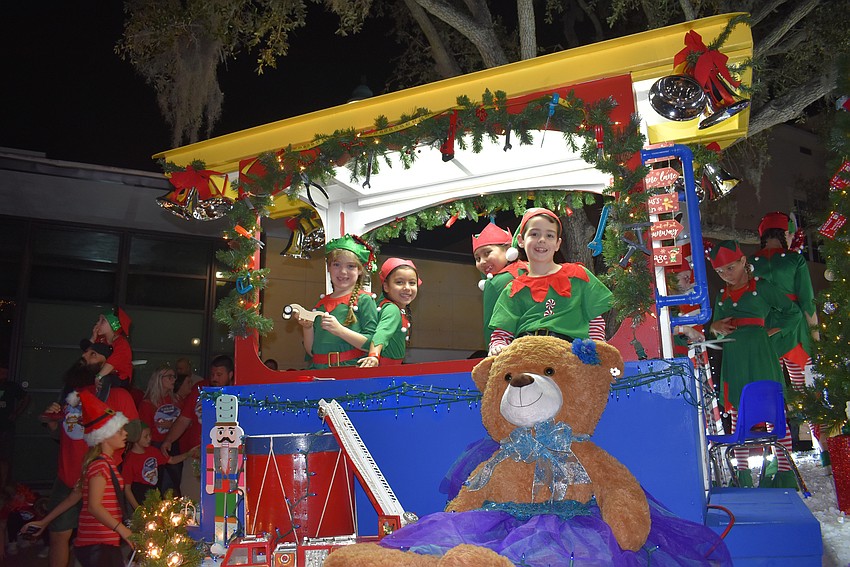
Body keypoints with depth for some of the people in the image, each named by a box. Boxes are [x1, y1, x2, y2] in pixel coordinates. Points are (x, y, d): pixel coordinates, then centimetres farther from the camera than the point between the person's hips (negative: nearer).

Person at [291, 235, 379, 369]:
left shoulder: (364, 300, 3)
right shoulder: (321, 303, 17)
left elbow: (372, 344, -6)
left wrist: (339, 330, -14)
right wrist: (307, 327, 2)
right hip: (318, 371, 4)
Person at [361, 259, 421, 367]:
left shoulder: (403, 309, 7)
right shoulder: (392, 310, -20)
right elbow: (382, 332, -37)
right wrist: (374, 355, -51)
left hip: (395, 364, 8)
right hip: (382, 365, -8)